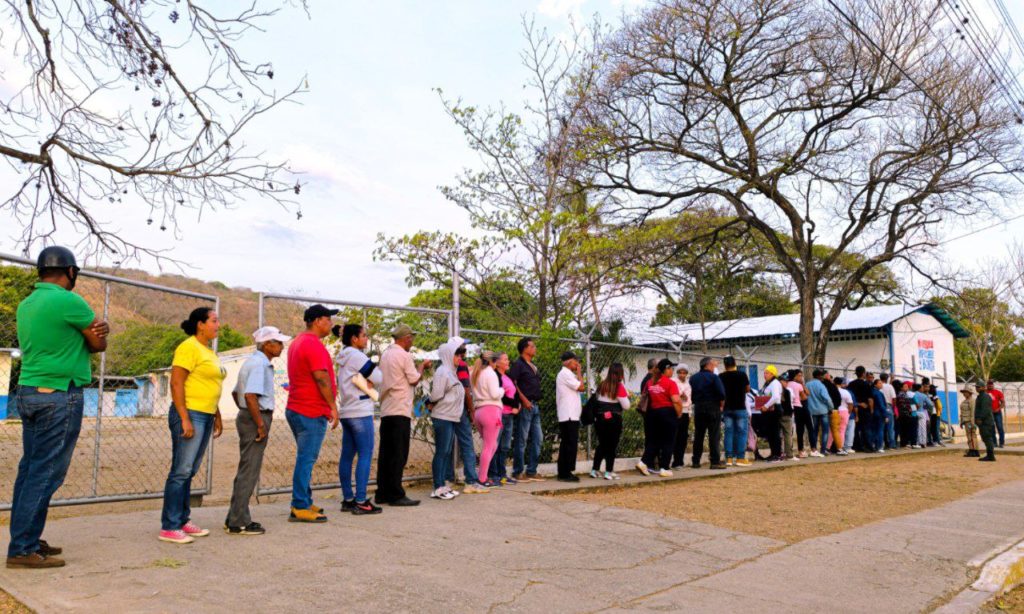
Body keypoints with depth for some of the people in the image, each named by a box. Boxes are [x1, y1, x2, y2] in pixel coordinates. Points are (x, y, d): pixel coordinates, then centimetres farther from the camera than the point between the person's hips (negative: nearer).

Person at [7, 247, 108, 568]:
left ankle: (25, 538, 19)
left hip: (29, 393, 9)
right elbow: (99, 345, -5)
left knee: (30, 468, 12)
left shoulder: (26, 304, 14)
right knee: (47, 473, -5)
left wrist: (97, 329, -5)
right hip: (60, 396, -9)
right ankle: (22, 548, -2)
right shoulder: (69, 301, -13)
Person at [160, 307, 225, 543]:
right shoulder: (189, 347, -10)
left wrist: (217, 416, 21)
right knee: (181, 471, -6)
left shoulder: (209, 351, 17)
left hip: (206, 416, 9)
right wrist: (185, 419, -20)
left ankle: (183, 520, 20)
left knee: (190, 471, 13)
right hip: (190, 414, -9)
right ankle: (169, 528, -1)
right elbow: (176, 383, -16)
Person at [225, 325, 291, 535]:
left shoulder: (253, 361, 17)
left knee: (246, 470, 16)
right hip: (256, 418, -11)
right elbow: (250, 395, -26)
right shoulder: (259, 363, -15)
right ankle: (238, 523, 2)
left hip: (247, 417, 11)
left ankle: (235, 518, 23)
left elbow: (236, 393, 24)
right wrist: (261, 424, -22)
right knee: (249, 471, -4)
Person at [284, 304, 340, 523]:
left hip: (296, 409, 10)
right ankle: (299, 508, -2)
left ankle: (304, 503, 23)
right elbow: (321, 378, -21)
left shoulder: (297, 342, 17)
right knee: (306, 460, -6)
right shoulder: (314, 344, -15)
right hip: (311, 412, -10)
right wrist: (333, 406, -15)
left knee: (305, 459, 16)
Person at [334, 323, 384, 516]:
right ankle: (361, 502, -8)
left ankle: (348, 499, 14)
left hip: (346, 411, 9)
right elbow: (378, 377, -12)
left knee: (347, 455, 9)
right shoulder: (356, 355, -12)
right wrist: (371, 384, 7)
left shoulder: (343, 357, 17)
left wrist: (365, 381, -3)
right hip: (360, 412, -9)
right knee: (366, 454, -7)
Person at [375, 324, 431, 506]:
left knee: (385, 453, 10)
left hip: (385, 410, 9)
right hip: (400, 410, -8)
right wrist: (422, 367, 11)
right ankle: (396, 495, -4)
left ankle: (382, 493, 14)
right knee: (399, 455, -5)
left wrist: (417, 367, 20)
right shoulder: (404, 355, -10)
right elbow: (414, 380, -6)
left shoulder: (385, 354, 16)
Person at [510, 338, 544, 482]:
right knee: (521, 440, -4)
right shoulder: (518, 364, -6)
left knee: (537, 439, 10)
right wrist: (524, 400, -19)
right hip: (525, 406, -9)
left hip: (535, 406, 9)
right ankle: (518, 472, 3)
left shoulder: (533, 366, 20)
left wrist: (537, 401, 14)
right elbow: (512, 383, -15)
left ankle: (531, 471, 17)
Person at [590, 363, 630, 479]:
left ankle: (594, 470, 16)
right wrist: (627, 395, 6)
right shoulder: (619, 387, -10)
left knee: (601, 445, 16)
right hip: (614, 419, -5)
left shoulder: (602, 385, 5)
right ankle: (609, 472, 5)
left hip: (600, 418, 5)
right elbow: (626, 406, -8)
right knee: (612, 446, 5)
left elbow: (598, 399, 8)